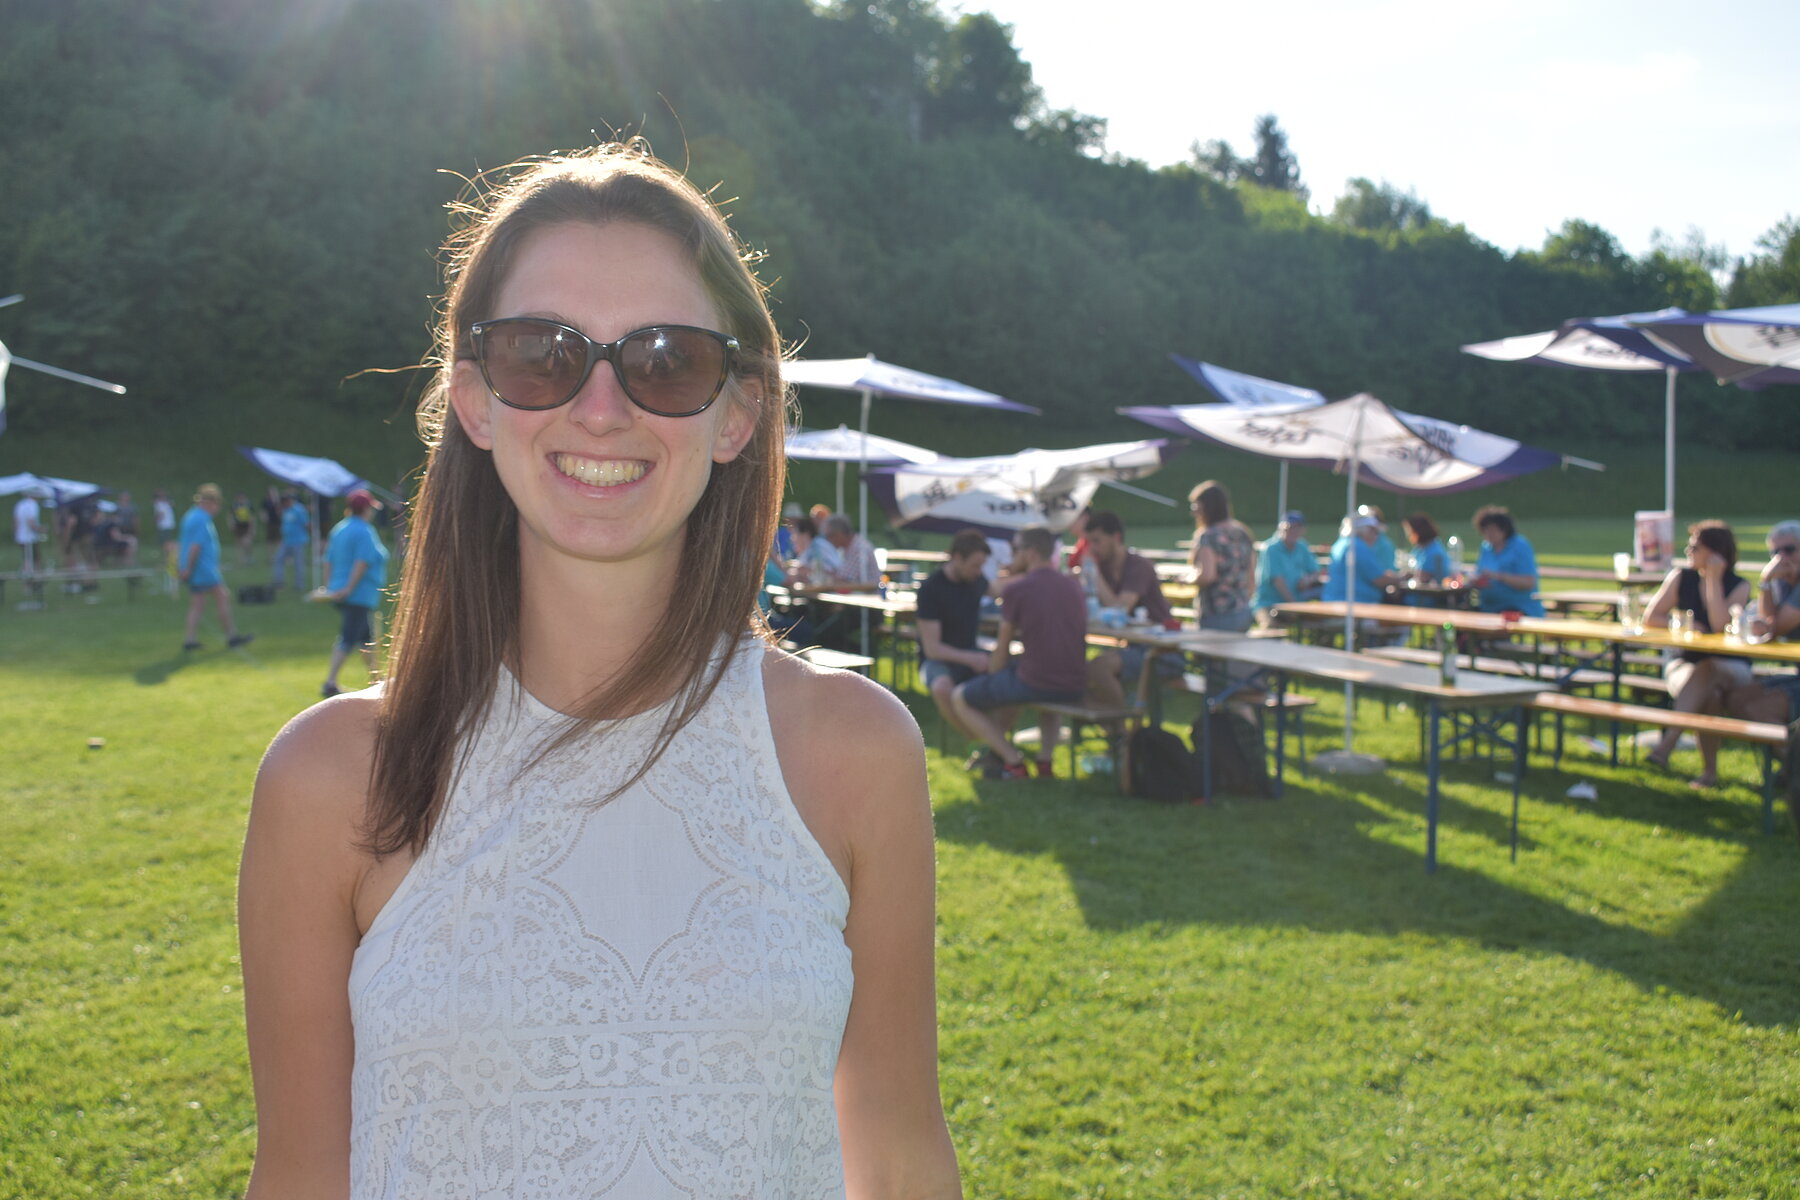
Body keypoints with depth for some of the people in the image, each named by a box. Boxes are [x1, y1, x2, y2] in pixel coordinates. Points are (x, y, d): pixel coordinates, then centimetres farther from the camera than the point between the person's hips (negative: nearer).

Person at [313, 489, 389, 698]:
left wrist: (329, 586, 13)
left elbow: (329, 560, 13)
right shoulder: (364, 531, -12)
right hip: (361, 594, -9)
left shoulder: (339, 529, 14)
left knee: (366, 637, 19)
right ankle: (330, 682, -13)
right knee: (348, 639, -8)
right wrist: (349, 588, -22)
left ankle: (375, 680, 28)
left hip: (339, 593, 9)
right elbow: (361, 562, -22)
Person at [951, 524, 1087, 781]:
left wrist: (991, 675, 20)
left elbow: (1001, 651, 3)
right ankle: (1045, 758, 22)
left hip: (1035, 683, -6)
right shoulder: (1074, 585, 12)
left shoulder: (1016, 589, -5)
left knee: (960, 698, 14)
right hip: (1075, 687, 6)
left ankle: (1013, 761, 2)